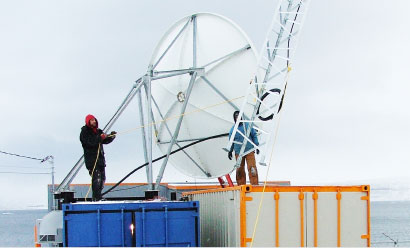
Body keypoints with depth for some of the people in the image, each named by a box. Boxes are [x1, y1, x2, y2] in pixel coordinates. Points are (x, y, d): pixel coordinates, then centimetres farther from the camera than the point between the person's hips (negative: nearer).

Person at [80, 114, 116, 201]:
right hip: (92, 159, -8)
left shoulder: (98, 131, 19)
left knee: (102, 179, 9)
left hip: (100, 158, 8)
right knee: (96, 178, -17)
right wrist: (100, 138, -23)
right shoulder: (84, 132, -3)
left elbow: (106, 141, 17)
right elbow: (90, 142, -18)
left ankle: (96, 196, 16)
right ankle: (97, 197, -19)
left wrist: (111, 136, -2)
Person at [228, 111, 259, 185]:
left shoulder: (248, 125, 2)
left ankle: (255, 185, -8)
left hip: (249, 151, -2)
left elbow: (254, 136, 8)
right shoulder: (233, 129, 5)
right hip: (238, 152, 2)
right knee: (240, 170, 4)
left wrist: (256, 146, 4)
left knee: (252, 169, -10)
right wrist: (230, 151, 8)